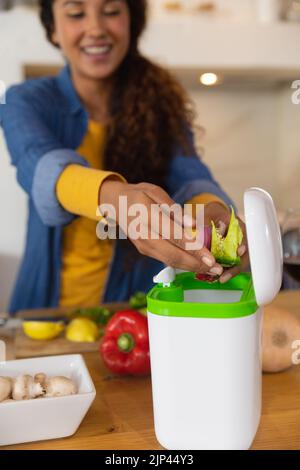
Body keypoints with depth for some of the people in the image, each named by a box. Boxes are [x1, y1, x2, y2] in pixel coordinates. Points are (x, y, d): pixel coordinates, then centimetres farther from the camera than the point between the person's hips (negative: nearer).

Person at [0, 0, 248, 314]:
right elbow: (39, 165, -22)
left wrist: (213, 210, -39)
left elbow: (189, 175, -15)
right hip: (49, 300, 0)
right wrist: (118, 198, -43)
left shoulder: (161, 103, 1)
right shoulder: (26, 102, -2)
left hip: (138, 302, 0)